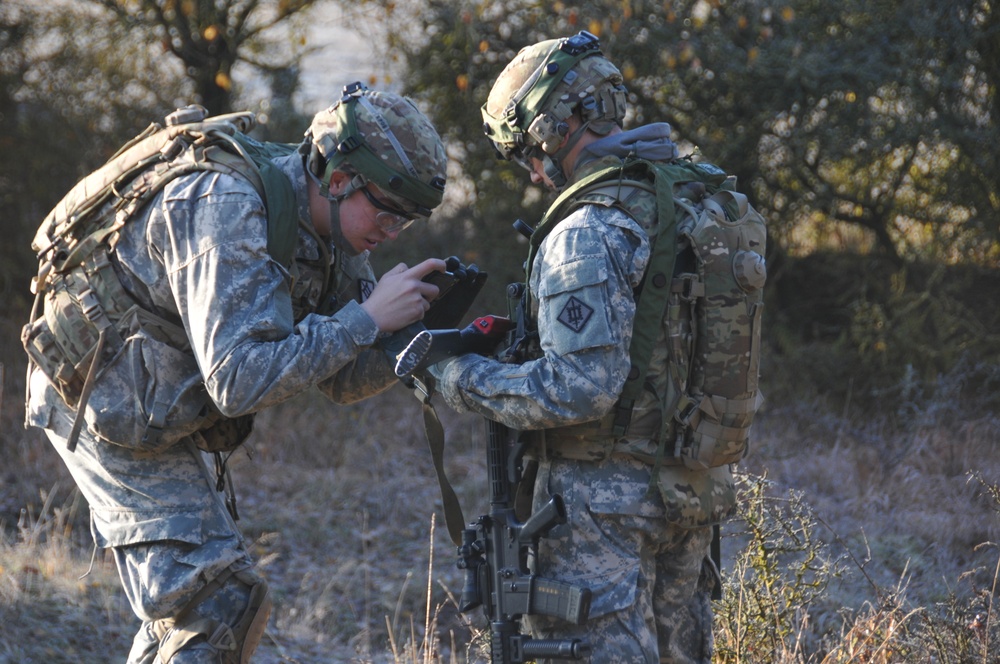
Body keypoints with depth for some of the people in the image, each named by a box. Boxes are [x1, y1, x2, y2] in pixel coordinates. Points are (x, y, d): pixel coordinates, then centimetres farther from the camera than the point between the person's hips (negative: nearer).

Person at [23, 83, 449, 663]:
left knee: (186, 600, 14)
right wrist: (368, 320, -36)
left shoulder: (331, 227, -3)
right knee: (216, 600, -14)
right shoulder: (229, 211, -31)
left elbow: (342, 379, 1)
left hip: (161, 411, 9)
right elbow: (240, 381, -39)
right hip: (102, 395, -9)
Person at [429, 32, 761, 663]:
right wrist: (518, 347, 16)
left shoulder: (586, 236, -20)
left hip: (606, 506, -9)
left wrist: (464, 378, -13)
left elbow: (580, 390, -25)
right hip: (693, 492, 9)